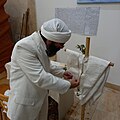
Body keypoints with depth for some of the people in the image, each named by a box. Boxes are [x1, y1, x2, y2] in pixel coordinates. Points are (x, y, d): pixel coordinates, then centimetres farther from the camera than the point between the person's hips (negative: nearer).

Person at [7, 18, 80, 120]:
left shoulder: (42, 45, -2)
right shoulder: (24, 47, -29)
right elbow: (40, 78, -32)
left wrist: (61, 72, 2)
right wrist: (67, 85, -22)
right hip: (25, 102, -7)